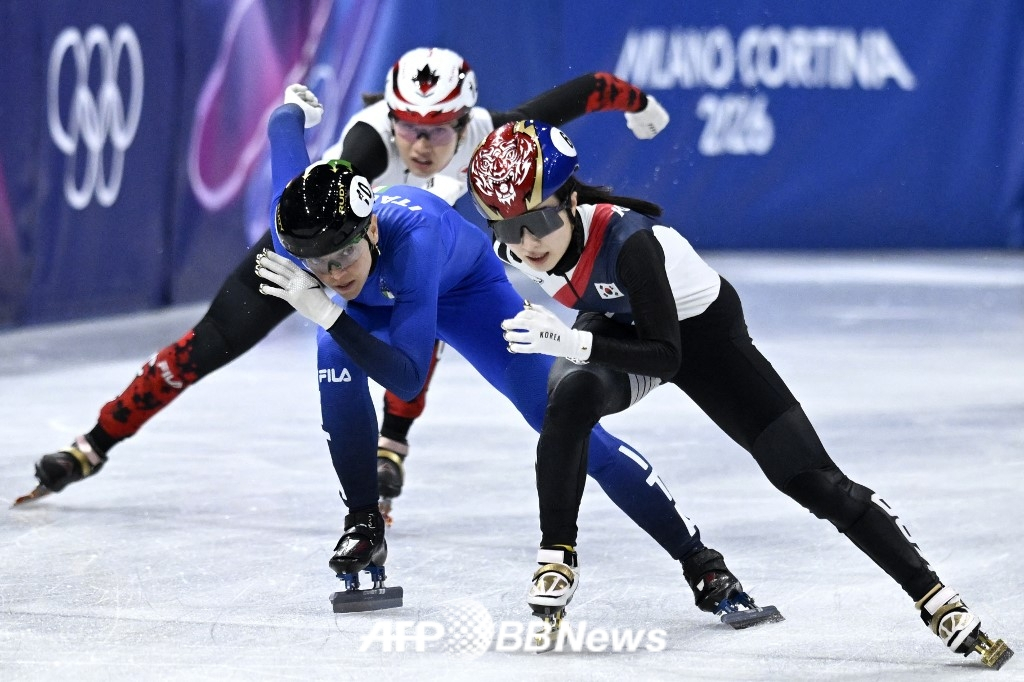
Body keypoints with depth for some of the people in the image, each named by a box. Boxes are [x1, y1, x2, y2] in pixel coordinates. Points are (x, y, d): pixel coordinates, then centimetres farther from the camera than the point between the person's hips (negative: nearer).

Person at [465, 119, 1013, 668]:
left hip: (699, 331, -4)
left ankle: (934, 597, 0)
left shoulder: (624, 239, -40)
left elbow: (666, 355, -38)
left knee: (806, 474, -7)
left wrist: (572, 340, -47)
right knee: (571, 399, -30)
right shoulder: (510, 242, -22)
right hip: (615, 325, 4)